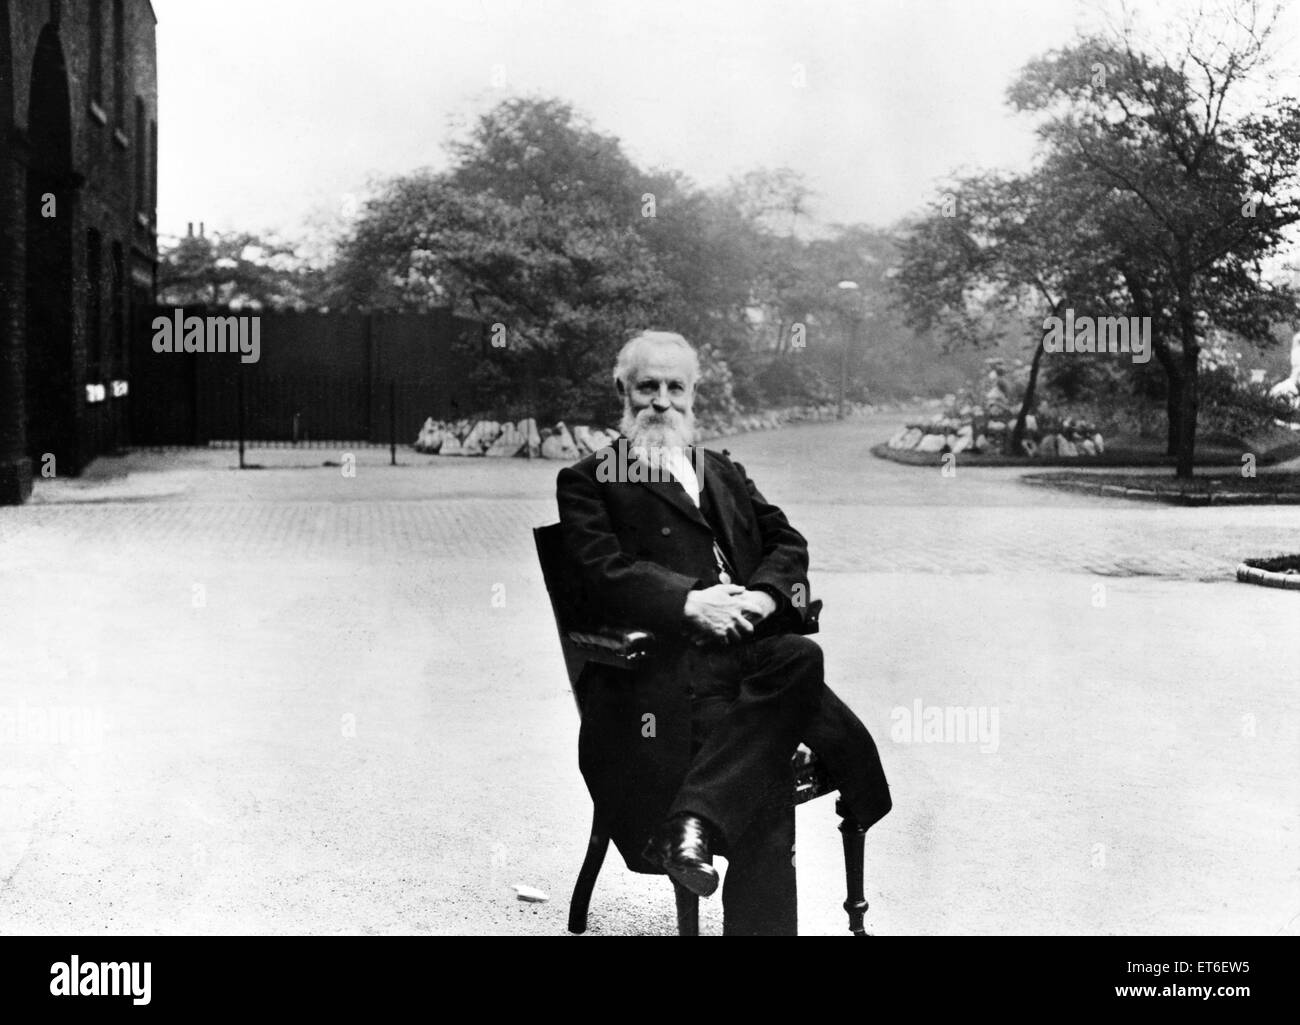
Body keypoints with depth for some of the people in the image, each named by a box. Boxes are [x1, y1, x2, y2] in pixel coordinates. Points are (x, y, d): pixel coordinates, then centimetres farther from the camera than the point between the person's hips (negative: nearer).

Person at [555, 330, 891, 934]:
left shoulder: (724, 472, 30)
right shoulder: (588, 481, 13)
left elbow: (787, 542, 18)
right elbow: (601, 573, -3)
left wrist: (765, 595, -4)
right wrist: (688, 601, -18)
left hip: (753, 644, 4)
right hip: (670, 663, -4)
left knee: (801, 655, -32)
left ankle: (694, 818, -37)